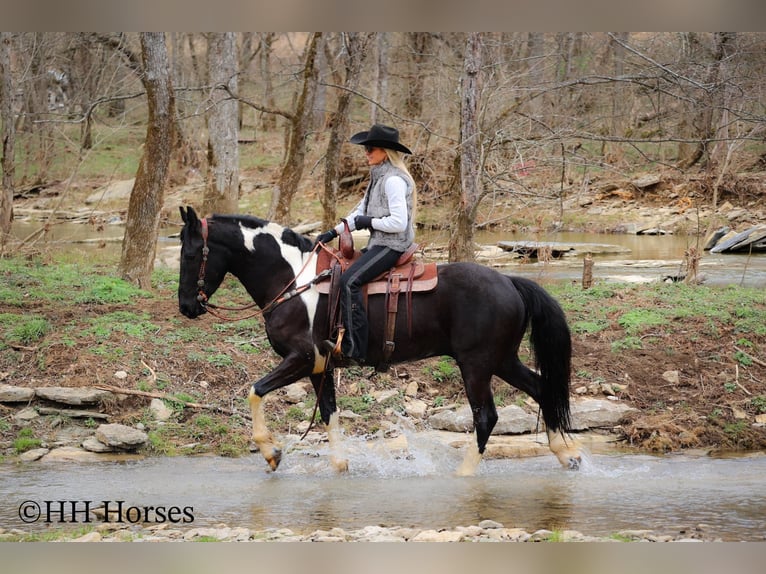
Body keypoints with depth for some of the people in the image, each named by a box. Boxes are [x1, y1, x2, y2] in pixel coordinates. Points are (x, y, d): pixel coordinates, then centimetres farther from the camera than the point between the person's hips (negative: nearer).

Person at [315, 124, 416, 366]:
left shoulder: (393, 180, -16)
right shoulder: (378, 178, 17)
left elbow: (399, 222, -23)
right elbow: (360, 212, 21)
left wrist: (369, 222, -12)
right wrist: (333, 232, 12)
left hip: (391, 245, -11)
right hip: (378, 244, 11)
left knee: (349, 280, -26)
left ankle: (353, 349, -32)